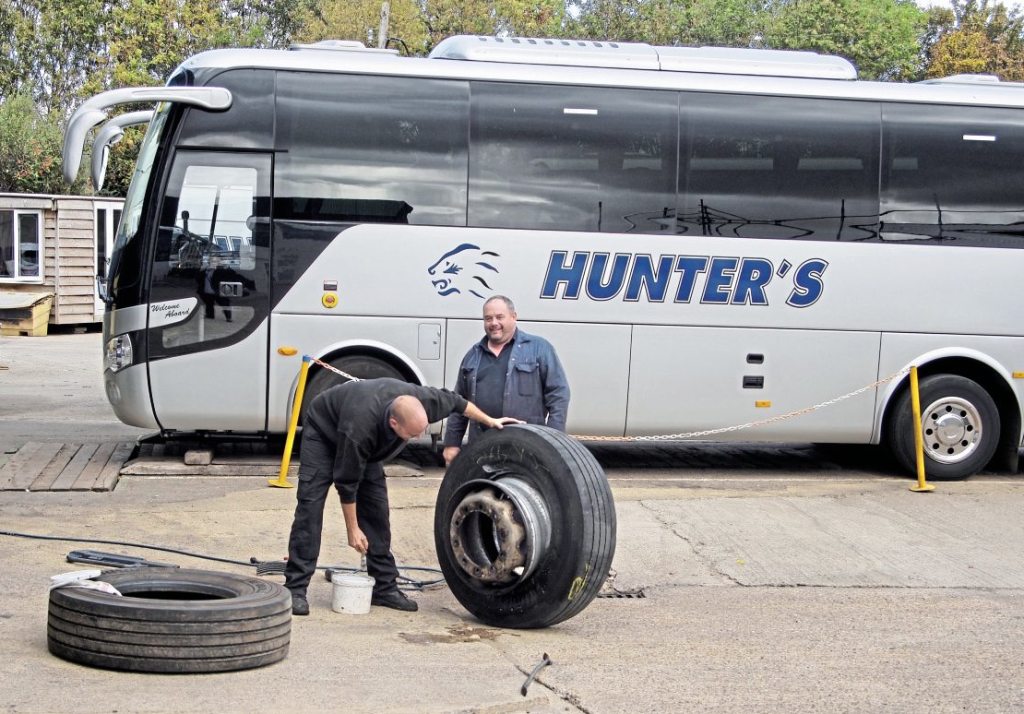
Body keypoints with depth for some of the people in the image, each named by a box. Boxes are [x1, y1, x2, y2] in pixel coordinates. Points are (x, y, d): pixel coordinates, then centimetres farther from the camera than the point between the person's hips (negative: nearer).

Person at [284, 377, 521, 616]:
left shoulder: (418, 401, -31)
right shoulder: (359, 428, -44)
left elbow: (454, 401, -8)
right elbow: (346, 482, -32)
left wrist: (489, 421, 1)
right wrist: (352, 530, -23)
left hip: (368, 445, 6)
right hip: (324, 432, -6)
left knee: (377, 511, -1)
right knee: (310, 507, -17)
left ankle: (384, 587, 4)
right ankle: (295, 589, -16)